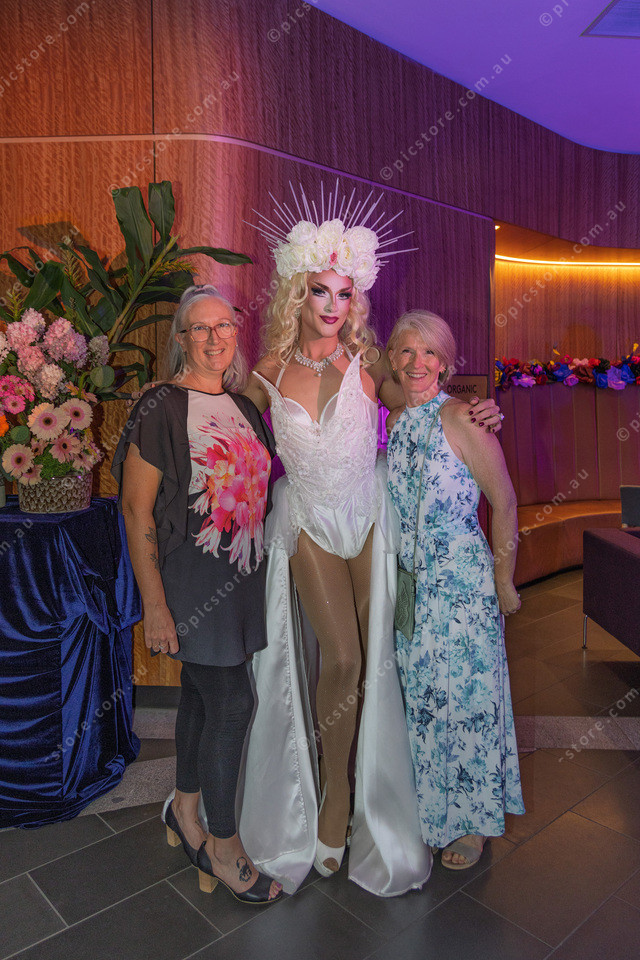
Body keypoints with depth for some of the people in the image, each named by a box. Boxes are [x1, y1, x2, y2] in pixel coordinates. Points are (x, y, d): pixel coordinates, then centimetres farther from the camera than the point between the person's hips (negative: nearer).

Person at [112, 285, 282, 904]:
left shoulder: (244, 408, 10)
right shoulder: (162, 407, -12)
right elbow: (136, 508, -14)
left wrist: (266, 571, 14)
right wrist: (154, 605, -16)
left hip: (242, 574, 7)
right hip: (191, 573, -6)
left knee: (202, 692, 18)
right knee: (231, 702, -2)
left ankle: (184, 809, 39)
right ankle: (222, 844, 20)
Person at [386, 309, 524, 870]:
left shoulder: (461, 418, -13)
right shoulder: (396, 423, 6)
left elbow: (504, 503, -8)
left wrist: (504, 581, -5)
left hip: (464, 583, -5)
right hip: (410, 586, 6)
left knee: (467, 697, 6)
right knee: (420, 697, 15)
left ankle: (474, 821, 29)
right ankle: (431, 810, 37)